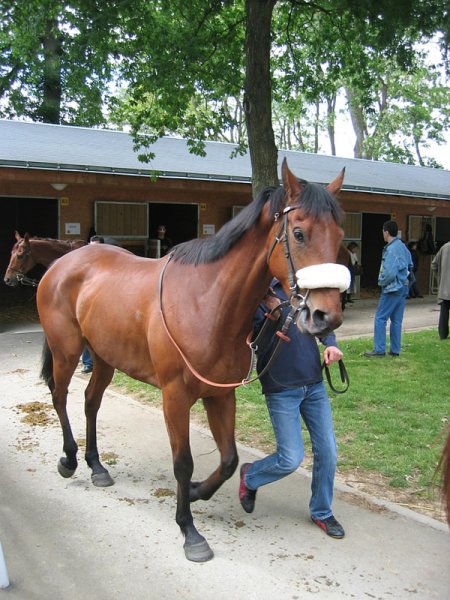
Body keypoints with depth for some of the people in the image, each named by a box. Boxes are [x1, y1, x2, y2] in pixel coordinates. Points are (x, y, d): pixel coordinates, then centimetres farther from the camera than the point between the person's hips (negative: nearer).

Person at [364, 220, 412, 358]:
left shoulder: (391, 250, -19)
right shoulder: (403, 246, 10)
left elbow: (390, 273, -23)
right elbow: (410, 265, 22)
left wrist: (382, 282, -8)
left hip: (392, 288, -9)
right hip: (403, 287, 9)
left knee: (380, 318, -3)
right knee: (397, 320, 11)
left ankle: (379, 350, -3)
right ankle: (395, 350, 14)